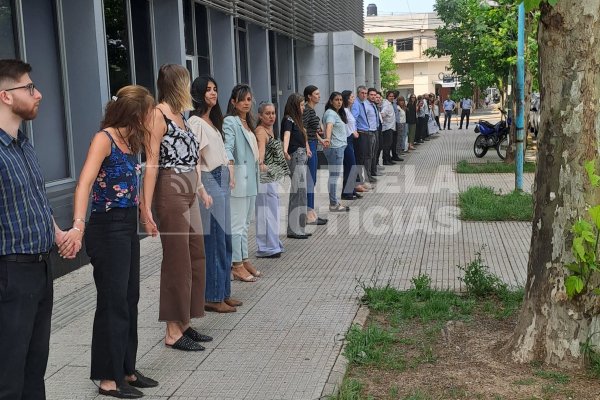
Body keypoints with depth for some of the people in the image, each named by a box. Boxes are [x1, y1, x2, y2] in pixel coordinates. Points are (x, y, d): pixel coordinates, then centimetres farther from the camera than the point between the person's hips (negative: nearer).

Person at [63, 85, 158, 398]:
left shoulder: (130, 140, 9)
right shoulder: (104, 138, -15)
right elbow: (84, 183, -30)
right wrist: (78, 226, -39)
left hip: (128, 226, 9)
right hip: (108, 228, -9)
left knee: (129, 300, 15)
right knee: (113, 303, 1)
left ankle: (126, 370, 28)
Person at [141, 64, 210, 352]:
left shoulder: (179, 115, 15)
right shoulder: (159, 114, -10)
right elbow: (152, 162, -16)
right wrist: (146, 207, -21)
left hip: (189, 190, 9)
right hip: (170, 190, -9)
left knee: (195, 258, 12)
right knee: (177, 261, -2)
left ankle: (185, 323, 23)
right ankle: (173, 331, 8)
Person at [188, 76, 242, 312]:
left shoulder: (213, 120, 16)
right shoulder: (195, 122, -11)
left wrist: (229, 173, 14)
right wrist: (202, 192, -21)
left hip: (222, 181, 9)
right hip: (209, 182, -9)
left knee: (224, 239, 12)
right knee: (213, 239, -5)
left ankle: (223, 293, 21)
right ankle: (212, 298, 4)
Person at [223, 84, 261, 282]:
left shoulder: (248, 122, 17)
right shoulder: (230, 122, -10)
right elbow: (228, 147, -23)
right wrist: (230, 165, -38)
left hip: (250, 178, 9)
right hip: (239, 178, -9)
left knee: (246, 222, 14)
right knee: (237, 223, -5)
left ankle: (245, 260, 22)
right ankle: (237, 266, 0)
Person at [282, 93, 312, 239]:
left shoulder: (296, 119, 16)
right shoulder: (288, 119, -12)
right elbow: (287, 134, -31)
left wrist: (306, 149, 42)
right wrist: (285, 150, -47)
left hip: (302, 157, 10)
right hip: (296, 157, -10)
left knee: (300, 192, 11)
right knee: (299, 191, -10)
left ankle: (298, 228, 17)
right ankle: (295, 229, -7)